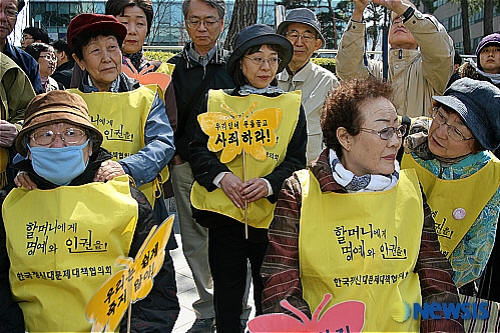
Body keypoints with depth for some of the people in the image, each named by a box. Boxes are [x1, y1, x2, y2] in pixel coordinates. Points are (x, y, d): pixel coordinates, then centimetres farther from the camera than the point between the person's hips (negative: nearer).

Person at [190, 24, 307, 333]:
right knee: (227, 295, 10)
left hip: (271, 213, 0)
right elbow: (199, 149, 4)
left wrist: (269, 183, -17)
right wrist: (221, 176, -15)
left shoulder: (292, 105, 8)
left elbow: (296, 159, 2)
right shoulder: (216, 101, 9)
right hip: (225, 212, 1)